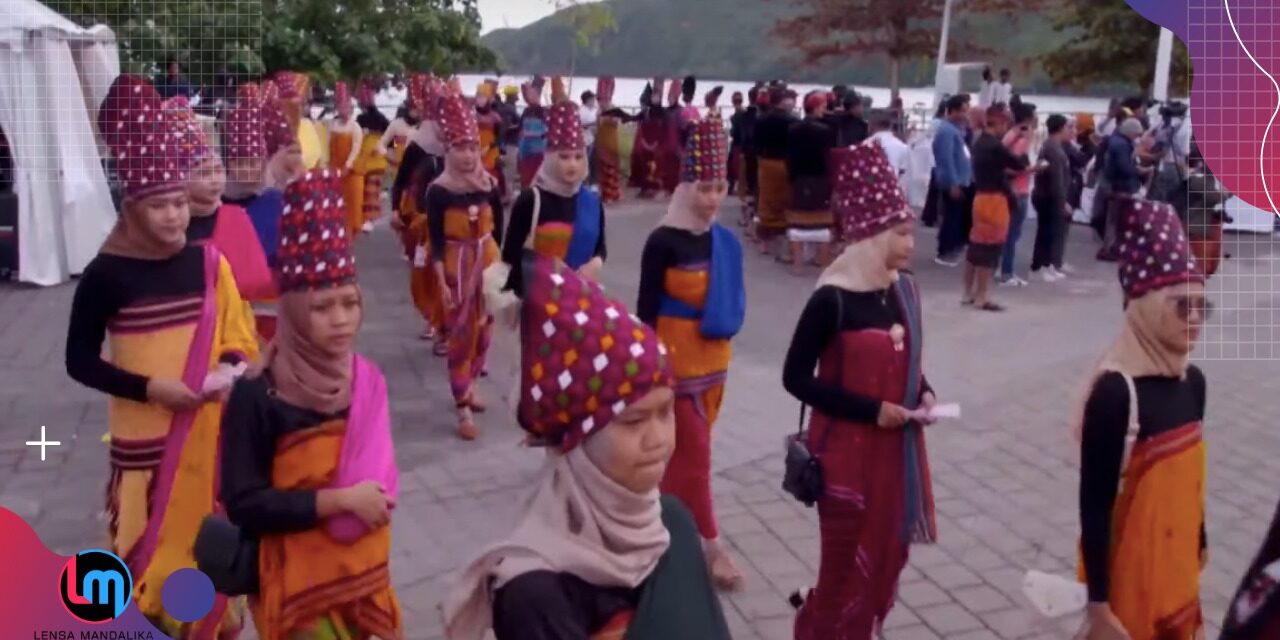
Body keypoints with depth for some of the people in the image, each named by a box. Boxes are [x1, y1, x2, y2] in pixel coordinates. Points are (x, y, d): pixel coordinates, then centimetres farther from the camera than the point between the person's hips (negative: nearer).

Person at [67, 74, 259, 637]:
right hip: (145, 437, -3)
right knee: (150, 541, 3)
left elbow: (240, 341, 8)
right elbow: (80, 362, -6)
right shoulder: (107, 274, -11)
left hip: (213, 430, 3)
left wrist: (228, 371, -12)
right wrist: (149, 387, -17)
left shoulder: (208, 263, -1)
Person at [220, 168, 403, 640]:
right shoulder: (257, 395, -18)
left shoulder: (367, 379, -2)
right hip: (299, 579, -5)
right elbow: (243, 504, -18)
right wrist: (338, 500, -22)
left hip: (365, 570, 5)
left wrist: (372, 502, 1)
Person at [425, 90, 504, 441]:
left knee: (484, 329, 14)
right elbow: (436, 241, -10)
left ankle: (469, 386, 36)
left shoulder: (490, 185, -3)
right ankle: (463, 411, 7)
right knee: (461, 335, 0)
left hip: (488, 262, 4)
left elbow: (498, 229, 5)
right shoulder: (438, 191, -12)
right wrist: (442, 283, -13)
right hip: (456, 267, -4)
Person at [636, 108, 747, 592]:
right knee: (695, 450, 1)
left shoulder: (726, 242, 2)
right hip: (674, 359, -6)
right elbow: (646, 308, -13)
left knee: (686, 448, 16)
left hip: (713, 358, 6)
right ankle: (711, 546, 11)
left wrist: (723, 334, 7)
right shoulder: (663, 241, -15)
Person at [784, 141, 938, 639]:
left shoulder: (905, 288, 1)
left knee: (887, 552, 18)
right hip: (847, 448, -6)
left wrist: (923, 393, -5)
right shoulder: (832, 299, -19)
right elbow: (796, 378, -16)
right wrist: (870, 410, -19)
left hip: (897, 445, 7)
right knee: (848, 559, 6)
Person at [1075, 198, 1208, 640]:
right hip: (1126, 572, -7)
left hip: (1178, 567, 7)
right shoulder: (1116, 392, -23)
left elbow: (1191, 477, 12)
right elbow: (1094, 503, -22)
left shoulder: (1192, 381, -1)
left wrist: (1199, 545, 21)